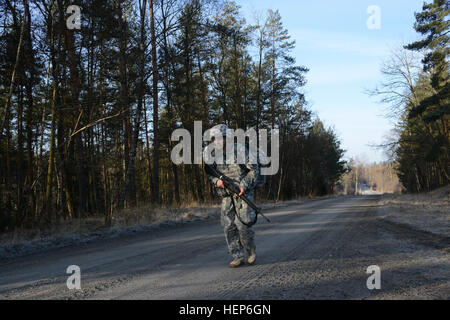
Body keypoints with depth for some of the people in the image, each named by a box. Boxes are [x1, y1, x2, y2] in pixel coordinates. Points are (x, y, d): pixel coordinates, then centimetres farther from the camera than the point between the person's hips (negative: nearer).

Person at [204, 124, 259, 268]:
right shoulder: (214, 154, 2)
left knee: (242, 224, -11)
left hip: (243, 193, -5)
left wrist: (244, 185, -20)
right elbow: (210, 173, 12)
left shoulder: (240, 150, -12)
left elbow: (254, 169, -8)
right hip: (227, 195, 5)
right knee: (228, 226, -2)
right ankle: (238, 257, 9)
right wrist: (216, 181, -11)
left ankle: (251, 250, 16)